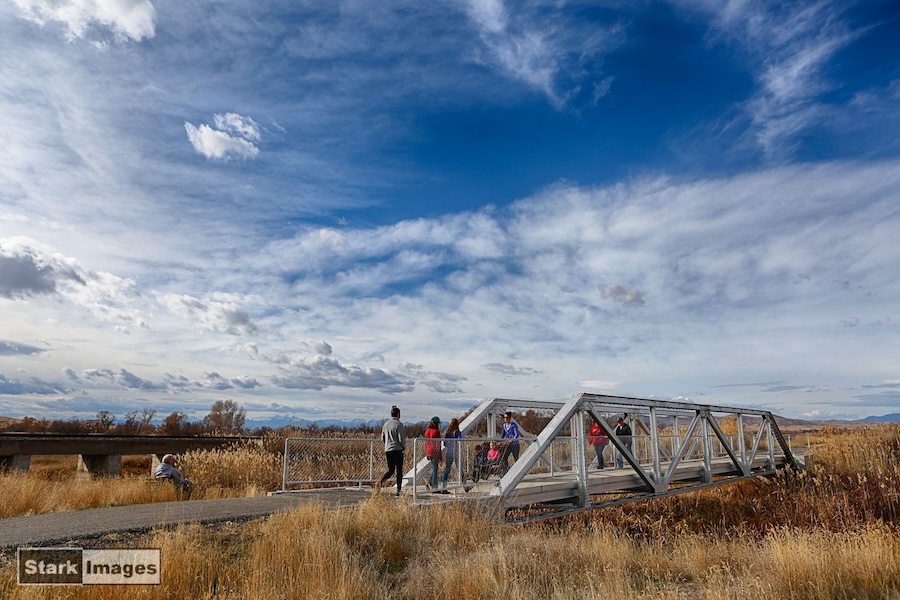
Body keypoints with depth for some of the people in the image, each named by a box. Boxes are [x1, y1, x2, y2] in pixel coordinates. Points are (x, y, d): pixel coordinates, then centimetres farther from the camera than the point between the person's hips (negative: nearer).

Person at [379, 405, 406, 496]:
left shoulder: (386, 424, 8)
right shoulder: (399, 424, -11)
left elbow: (382, 438, 13)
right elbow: (401, 439, -15)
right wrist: (404, 447, 4)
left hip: (387, 450, 6)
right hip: (397, 450, -5)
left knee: (391, 470, 14)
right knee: (399, 471, 5)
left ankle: (382, 480, -13)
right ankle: (398, 490, 6)